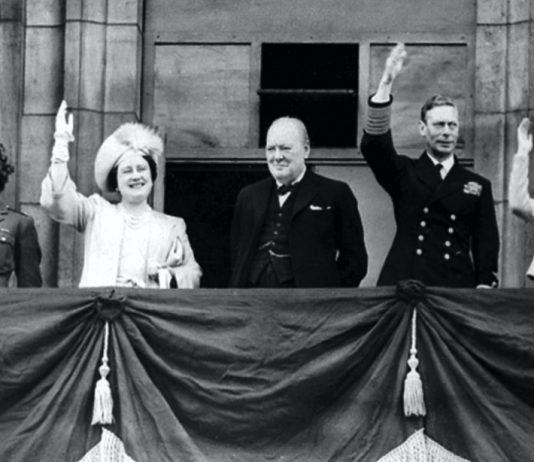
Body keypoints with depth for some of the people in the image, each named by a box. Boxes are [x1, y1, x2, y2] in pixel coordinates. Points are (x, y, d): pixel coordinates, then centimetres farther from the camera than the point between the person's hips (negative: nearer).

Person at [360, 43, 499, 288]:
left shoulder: (478, 186, 14)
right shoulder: (404, 174, 11)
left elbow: (486, 243, 10)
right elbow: (373, 146, -6)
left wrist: (485, 286, -6)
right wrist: (386, 83, -15)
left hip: (456, 287, 1)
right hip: (403, 285, -1)